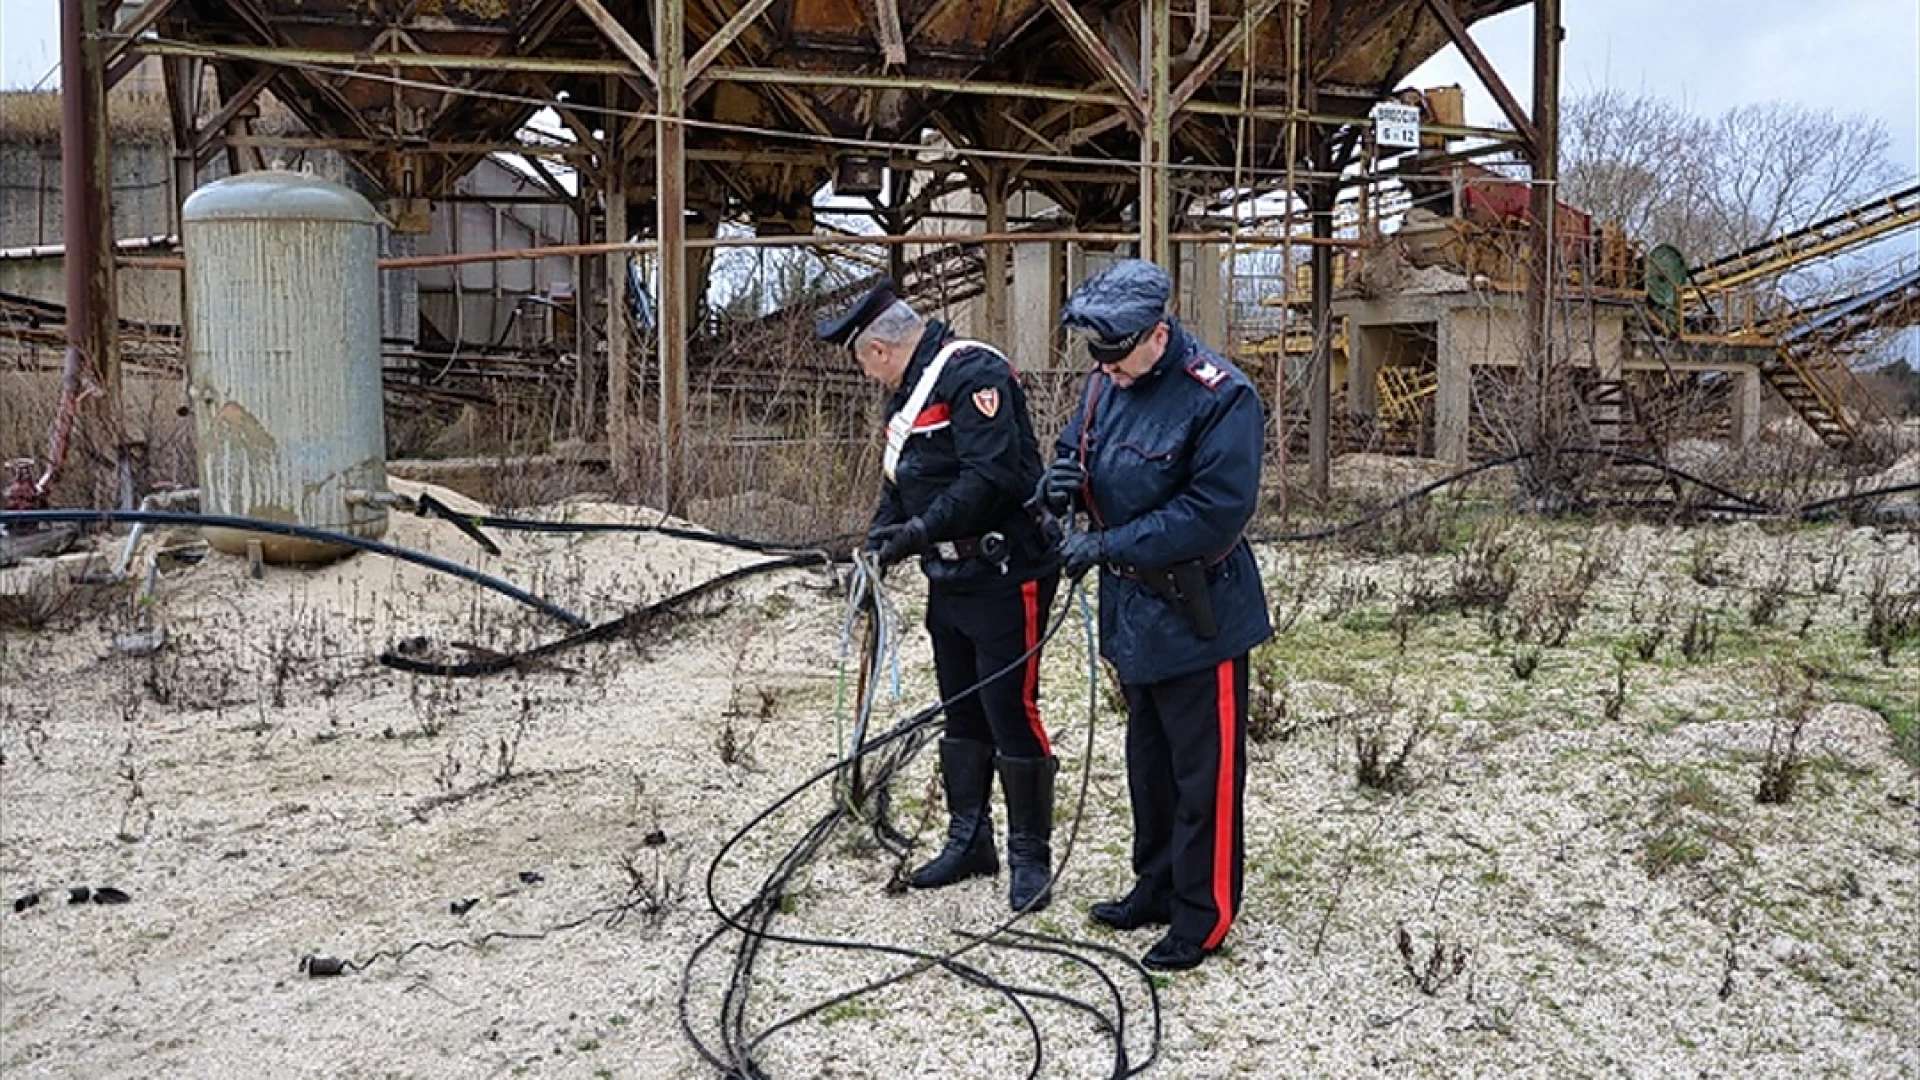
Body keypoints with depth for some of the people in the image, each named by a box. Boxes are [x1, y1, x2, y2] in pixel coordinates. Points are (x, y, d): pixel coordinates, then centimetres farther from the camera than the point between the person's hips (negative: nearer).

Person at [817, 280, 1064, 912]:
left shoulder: (974, 373, -16)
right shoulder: (911, 391, 15)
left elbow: (993, 475, -27)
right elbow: (902, 482, 19)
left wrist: (921, 530, -27)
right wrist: (879, 541, 3)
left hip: (1006, 580, -10)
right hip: (950, 581, 10)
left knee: (1010, 713, -4)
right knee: (961, 715, 16)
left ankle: (1032, 855, 10)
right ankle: (969, 841, 29)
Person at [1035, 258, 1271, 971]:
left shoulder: (1222, 398, -22)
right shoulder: (1106, 382, 2)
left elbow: (1215, 512, -26)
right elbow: (1076, 448, 16)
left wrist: (1108, 545, -24)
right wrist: (1063, 480, -9)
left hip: (1198, 617, -8)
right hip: (1131, 609, 8)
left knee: (1204, 772, 5)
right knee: (1148, 757, 21)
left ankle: (1204, 918, 20)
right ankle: (1156, 888, 38)